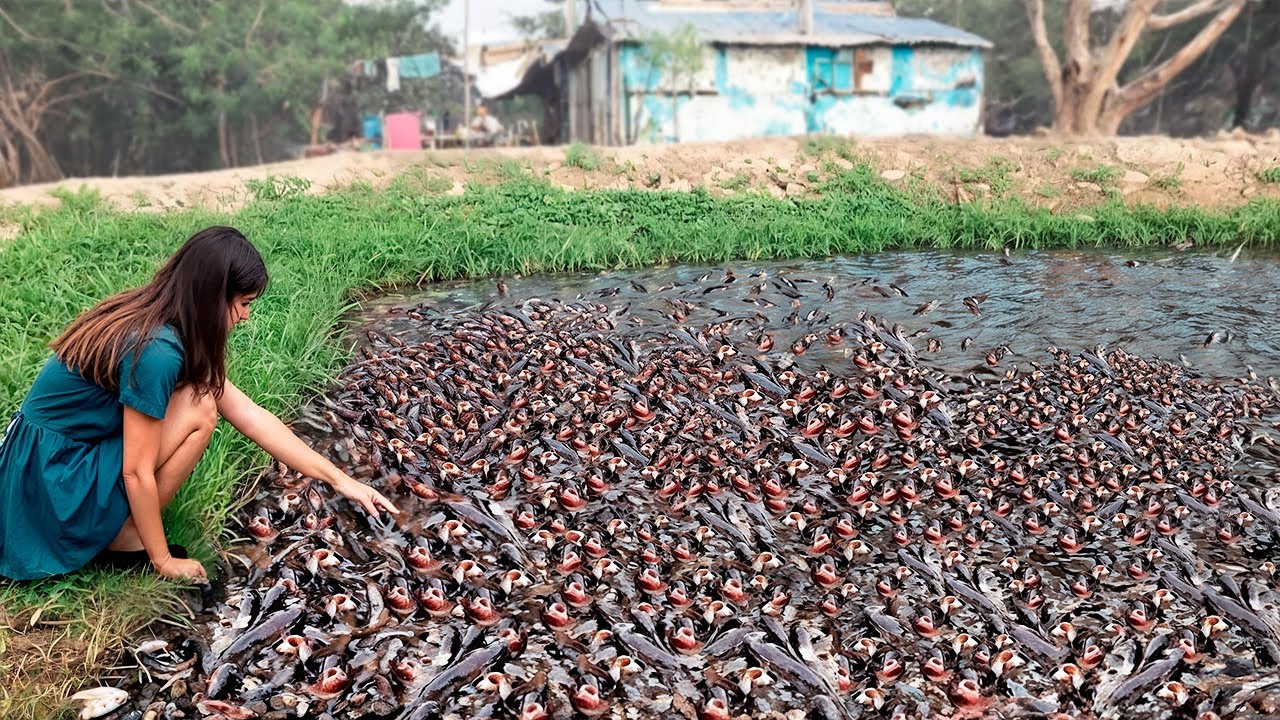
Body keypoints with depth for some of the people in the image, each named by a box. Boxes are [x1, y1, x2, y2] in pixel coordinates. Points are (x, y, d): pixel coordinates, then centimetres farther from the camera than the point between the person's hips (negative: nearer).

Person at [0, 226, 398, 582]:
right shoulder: (156, 350, -25)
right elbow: (138, 473, -20)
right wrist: (163, 561, -7)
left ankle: (109, 526, 8)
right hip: (53, 482, -9)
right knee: (199, 410, -17)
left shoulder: (166, 326, 3)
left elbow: (251, 416, 3)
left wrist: (340, 480, 2)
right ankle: (122, 540, -2)